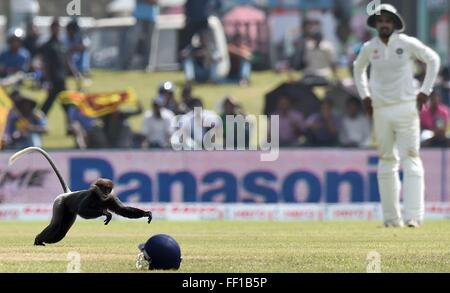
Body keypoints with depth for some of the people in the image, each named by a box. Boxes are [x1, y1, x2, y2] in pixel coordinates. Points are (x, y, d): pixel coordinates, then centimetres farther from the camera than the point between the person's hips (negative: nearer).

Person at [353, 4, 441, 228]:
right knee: (386, 161, 6)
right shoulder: (369, 48, 6)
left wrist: (425, 91, -1)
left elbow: (433, 59, 4)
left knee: (410, 159, -10)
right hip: (380, 110, 4)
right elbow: (358, 68, 25)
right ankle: (392, 218, 10)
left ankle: (413, 216, -15)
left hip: (406, 107, -4)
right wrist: (364, 95, 13)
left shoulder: (407, 43, -4)